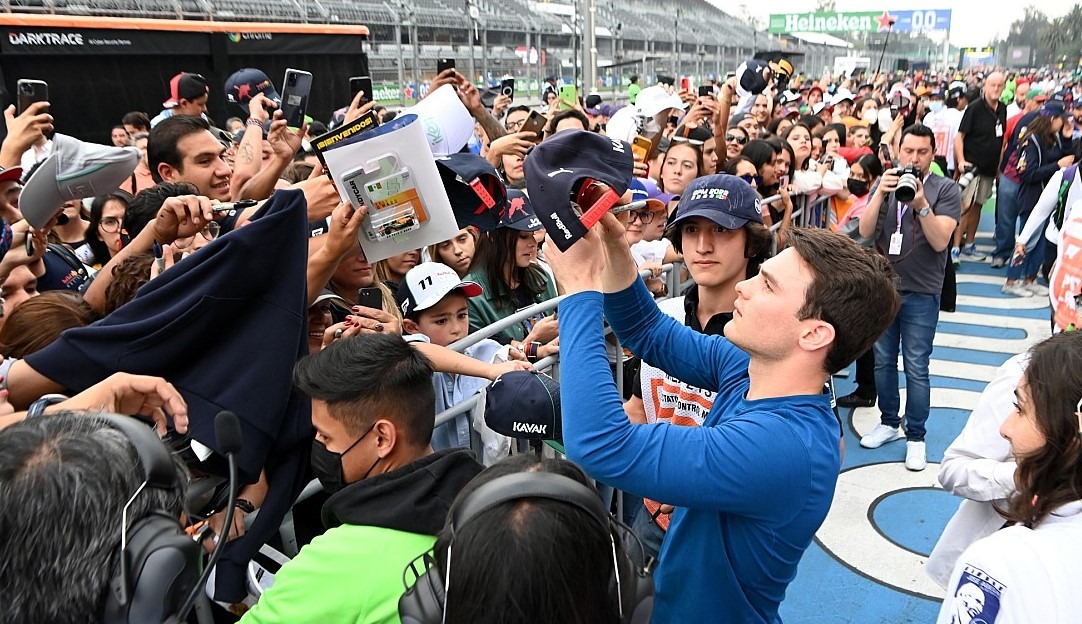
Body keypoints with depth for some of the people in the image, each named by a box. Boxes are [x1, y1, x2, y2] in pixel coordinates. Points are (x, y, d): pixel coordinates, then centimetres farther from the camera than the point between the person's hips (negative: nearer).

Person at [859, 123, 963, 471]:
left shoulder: (945, 190, -4)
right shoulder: (884, 184, 5)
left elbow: (940, 241, -15)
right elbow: (865, 232, -7)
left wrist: (921, 204, -27)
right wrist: (881, 194, -21)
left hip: (921, 293, -3)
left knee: (916, 368, 0)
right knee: (883, 362, 12)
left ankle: (915, 437, 11)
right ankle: (889, 423, 28)